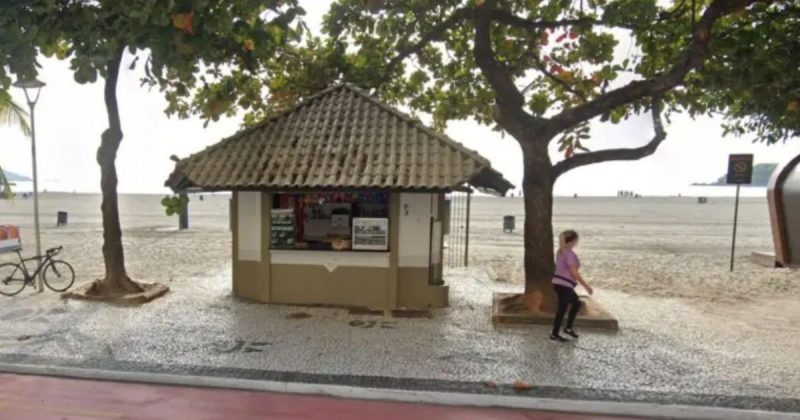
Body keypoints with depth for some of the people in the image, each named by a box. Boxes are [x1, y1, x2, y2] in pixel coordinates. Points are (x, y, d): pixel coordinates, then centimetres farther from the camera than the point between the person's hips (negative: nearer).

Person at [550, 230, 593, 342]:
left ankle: (568, 328, 26)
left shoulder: (560, 252, 10)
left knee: (576, 303, 21)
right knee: (562, 309, 2)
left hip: (558, 282, 9)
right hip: (564, 285, -9)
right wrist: (586, 286, -12)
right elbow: (574, 273, -18)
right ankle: (554, 334, 13)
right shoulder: (569, 253, -17)